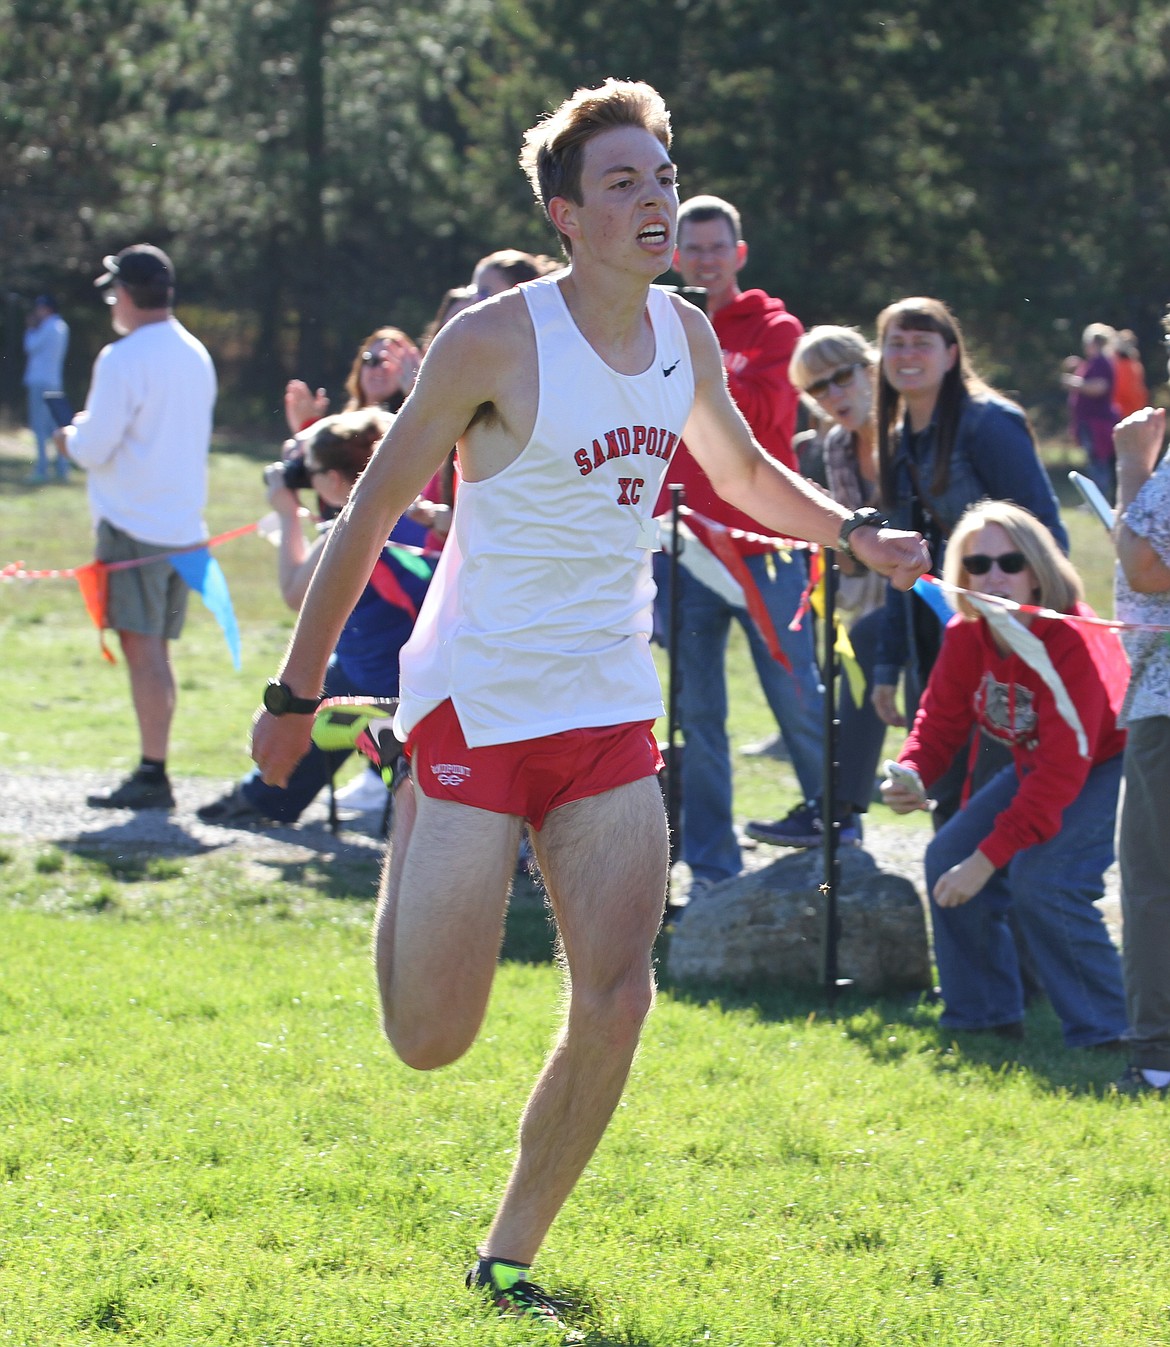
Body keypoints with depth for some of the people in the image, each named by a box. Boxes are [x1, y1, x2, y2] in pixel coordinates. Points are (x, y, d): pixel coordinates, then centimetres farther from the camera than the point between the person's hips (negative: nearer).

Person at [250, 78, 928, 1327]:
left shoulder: (686, 335, 5)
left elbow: (741, 469, 25)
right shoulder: (494, 340, -13)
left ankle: (506, 1262, 10)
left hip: (610, 709, 5)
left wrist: (853, 533, 8)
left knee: (615, 1004, -6)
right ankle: (410, 835, 28)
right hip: (478, 699, -5)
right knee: (432, 1041, -5)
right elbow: (373, 508, -6)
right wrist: (296, 692, -4)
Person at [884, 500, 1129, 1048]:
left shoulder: (1073, 643, -33)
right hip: (1035, 765, 8)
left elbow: (1062, 772, -34)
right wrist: (910, 776, -28)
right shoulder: (964, 637, -11)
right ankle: (981, 1013, 12)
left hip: (1111, 765, -8)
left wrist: (989, 857, -36)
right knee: (948, 858, -4)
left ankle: (1104, 1032, -12)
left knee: (1040, 877, -27)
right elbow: (939, 724, -3)